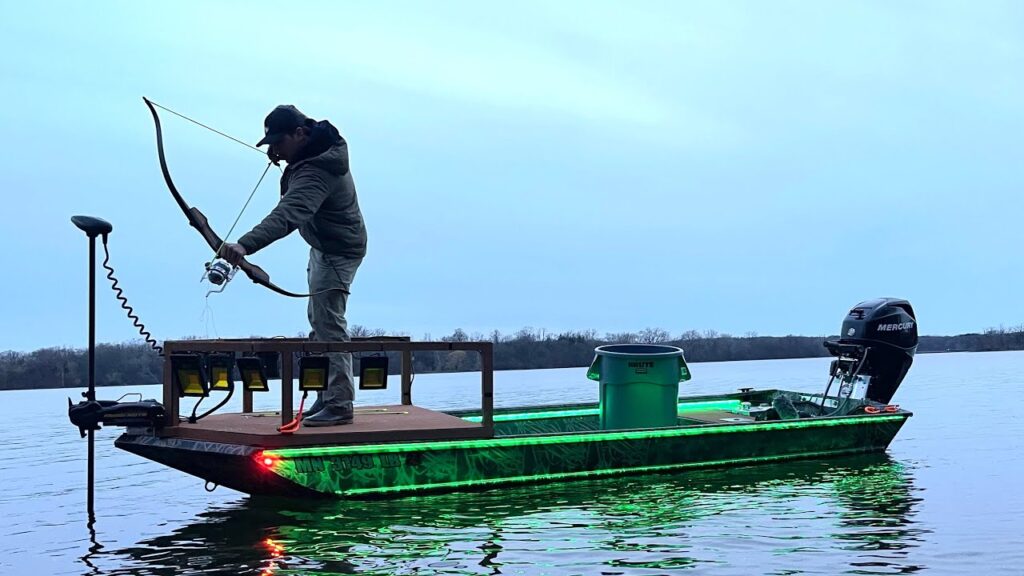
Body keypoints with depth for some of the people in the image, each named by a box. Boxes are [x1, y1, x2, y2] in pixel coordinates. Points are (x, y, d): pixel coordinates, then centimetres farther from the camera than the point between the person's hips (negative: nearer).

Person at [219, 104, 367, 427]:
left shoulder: (315, 172, -33)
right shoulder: (321, 142, -3)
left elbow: (286, 216, -48)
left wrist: (246, 245, -59)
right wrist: (281, 158, 0)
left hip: (337, 252, -11)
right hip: (323, 246, 11)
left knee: (329, 325, -13)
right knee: (318, 322, 15)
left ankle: (340, 405, -9)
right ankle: (327, 397, 22)